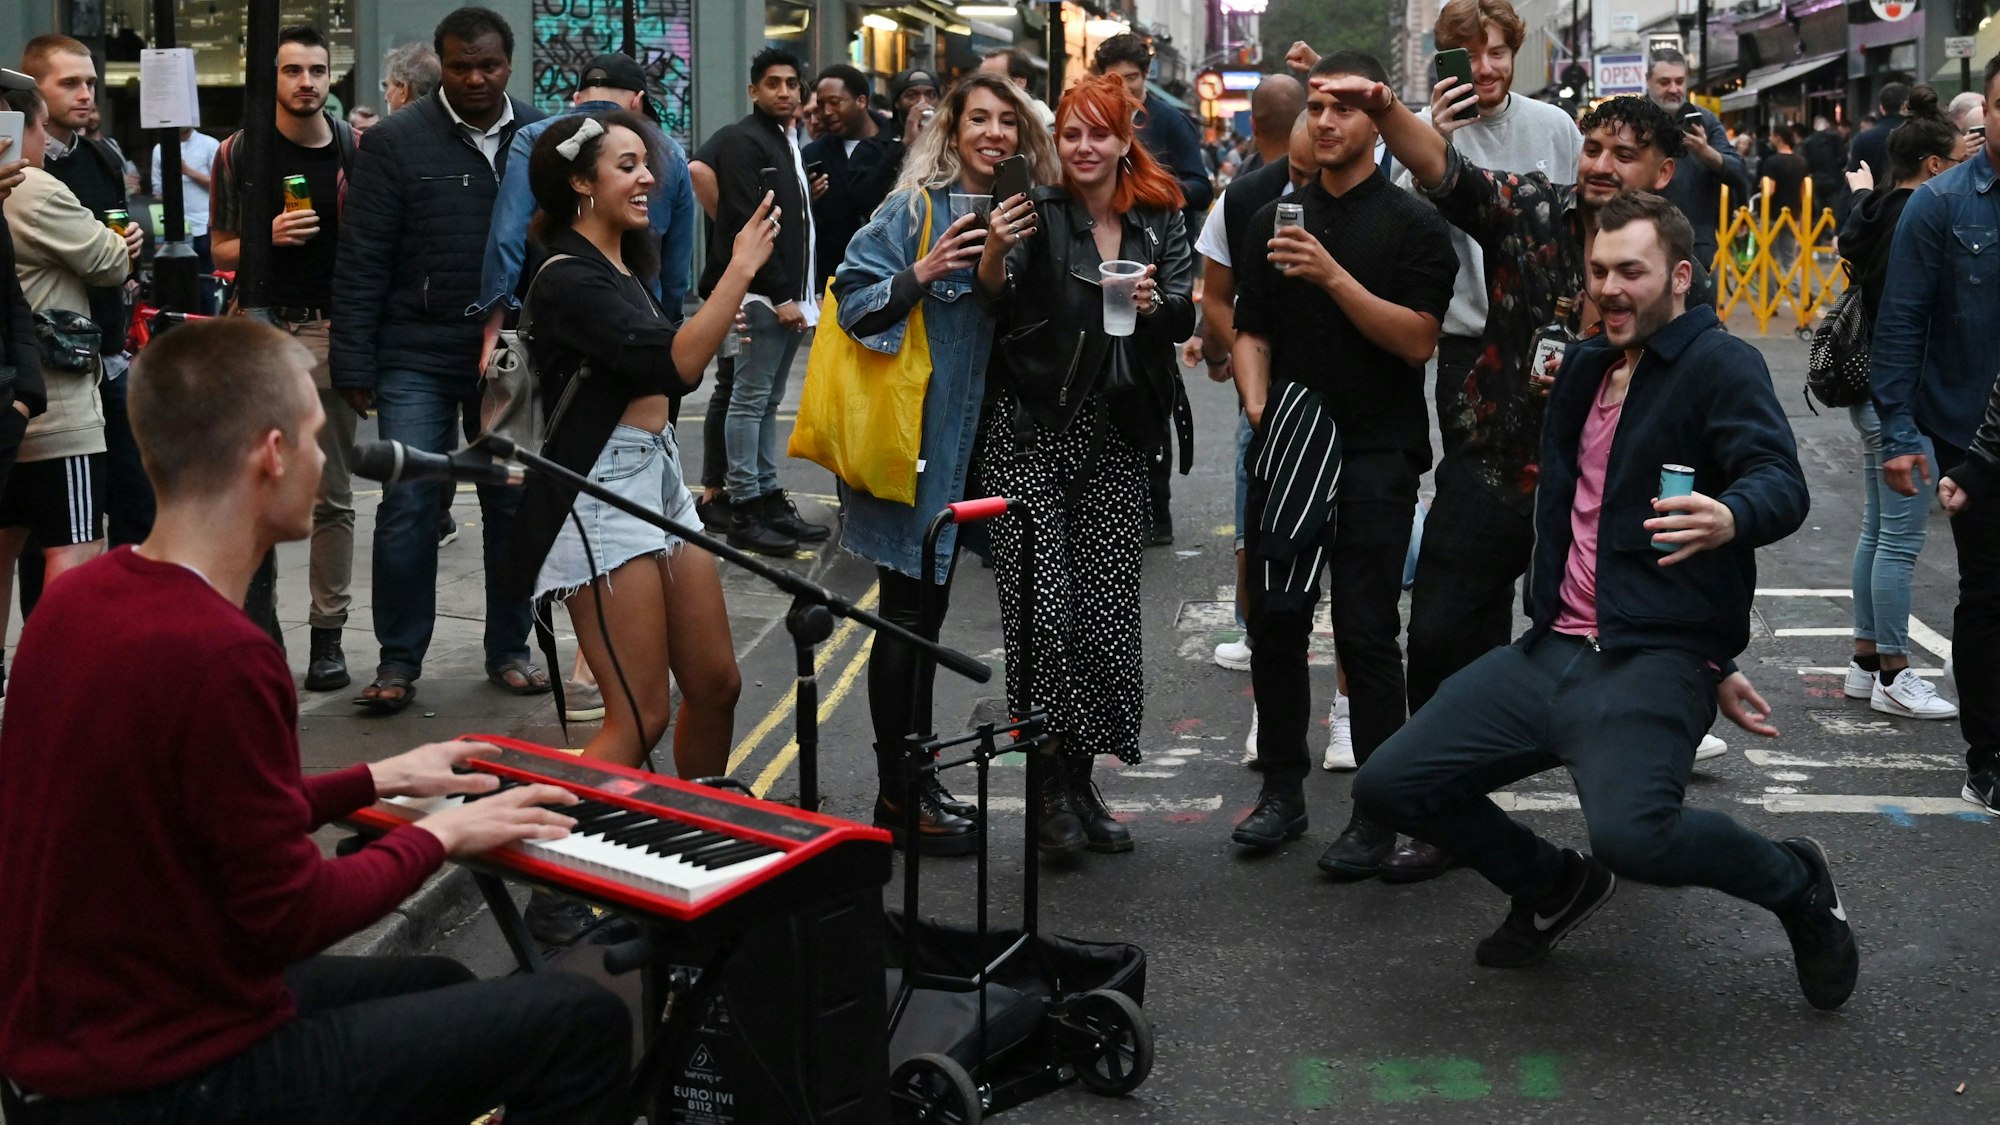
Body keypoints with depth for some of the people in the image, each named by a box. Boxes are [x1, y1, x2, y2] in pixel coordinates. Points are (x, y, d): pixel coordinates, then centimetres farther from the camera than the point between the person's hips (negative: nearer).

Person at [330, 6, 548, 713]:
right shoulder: (397, 142, -3)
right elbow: (361, 262, -4)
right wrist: (355, 364, -7)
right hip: (418, 357, -2)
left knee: (514, 504, 9)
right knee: (409, 507, -3)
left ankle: (508, 649, 23)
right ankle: (398, 661, 9)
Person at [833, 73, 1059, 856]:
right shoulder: (914, 209, -10)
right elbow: (852, 300, -13)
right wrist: (920, 275, -27)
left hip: (966, 439, 7)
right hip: (909, 435, -7)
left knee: (928, 609, 15)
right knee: (906, 614, -2)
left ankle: (916, 779, 24)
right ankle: (896, 799, 6)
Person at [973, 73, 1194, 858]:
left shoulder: (1161, 220, 8)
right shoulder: (1038, 212, -2)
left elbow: (1186, 316, 0)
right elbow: (996, 310, -10)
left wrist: (1156, 301, -22)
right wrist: (995, 253, -29)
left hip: (1115, 439, 3)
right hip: (1031, 433, -3)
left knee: (1108, 611, 3)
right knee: (1042, 611, -8)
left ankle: (1080, 779, 15)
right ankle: (1051, 789, 0)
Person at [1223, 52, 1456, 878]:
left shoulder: (1413, 223, -2)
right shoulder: (1275, 218, 12)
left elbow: (1417, 339, -11)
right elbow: (1252, 330, 15)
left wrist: (1334, 276, -21)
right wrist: (1257, 407, -2)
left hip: (1376, 452, -4)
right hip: (1287, 445, 4)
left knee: (1366, 631, -5)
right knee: (1274, 620, 5)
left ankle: (1378, 810, 4)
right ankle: (1283, 788, 19)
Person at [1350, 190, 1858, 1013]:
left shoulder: (1720, 365, -4)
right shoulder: (1585, 371, 18)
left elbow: (1782, 486, -19)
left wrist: (1730, 519, -45)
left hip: (1655, 662, -7)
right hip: (1552, 651, 7)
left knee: (1632, 832, -33)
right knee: (1388, 784, -2)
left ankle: (1797, 886, 1)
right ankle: (1555, 889, 24)